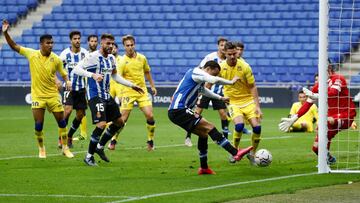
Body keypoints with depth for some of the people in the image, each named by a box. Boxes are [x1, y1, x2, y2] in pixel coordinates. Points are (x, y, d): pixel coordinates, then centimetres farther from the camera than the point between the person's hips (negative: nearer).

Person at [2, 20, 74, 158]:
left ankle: (65, 148, 16)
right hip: (37, 96, 0)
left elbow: (63, 74, 5)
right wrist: (5, 33, -12)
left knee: (62, 121, 1)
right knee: (38, 125, -3)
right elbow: (14, 46, 0)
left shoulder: (56, 59, -5)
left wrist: (67, 81, -17)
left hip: (53, 95, 0)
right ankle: (41, 149, 18)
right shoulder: (31, 54, -5)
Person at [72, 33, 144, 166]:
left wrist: (131, 85, 22)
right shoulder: (93, 57, -15)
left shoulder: (111, 58, 10)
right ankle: (89, 156, -9)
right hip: (95, 95, -9)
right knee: (101, 124, -20)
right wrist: (92, 75, -36)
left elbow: (115, 76, 24)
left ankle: (100, 147, 28)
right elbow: (76, 69, -23)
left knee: (119, 123, 13)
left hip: (107, 95, 9)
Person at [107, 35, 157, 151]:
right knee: (123, 118, -6)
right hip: (128, 92, -3)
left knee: (150, 115, -9)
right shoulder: (123, 61, -9)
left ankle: (150, 141, 7)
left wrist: (152, 86, 23)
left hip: (142, 90, 3)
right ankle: (113, 141, 12)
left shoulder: (142, 58, 5)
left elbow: (147, 72, 21)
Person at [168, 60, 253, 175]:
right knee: (210, 128, -15)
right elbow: (214, 80, -24)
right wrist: (231, 82, -10)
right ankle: (235, 153, -20)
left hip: (176, 112, 10)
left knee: (203, 134, 14)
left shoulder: (198, 78, 23)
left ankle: (203, 168, 22)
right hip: (179, 111, -10)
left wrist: (221, 98, 46)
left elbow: (203, 90, 43)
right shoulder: (196, 73, -8)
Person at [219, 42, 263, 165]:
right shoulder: (221, 67, -11)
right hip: (232, 102, -1)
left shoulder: (245, 66, -13)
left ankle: (252, 154, 10)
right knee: (239, 125, -26)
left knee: (257, 127, -13)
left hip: (248, 100, 1)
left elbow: (252, 87, -7)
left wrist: (257, 106, -12)